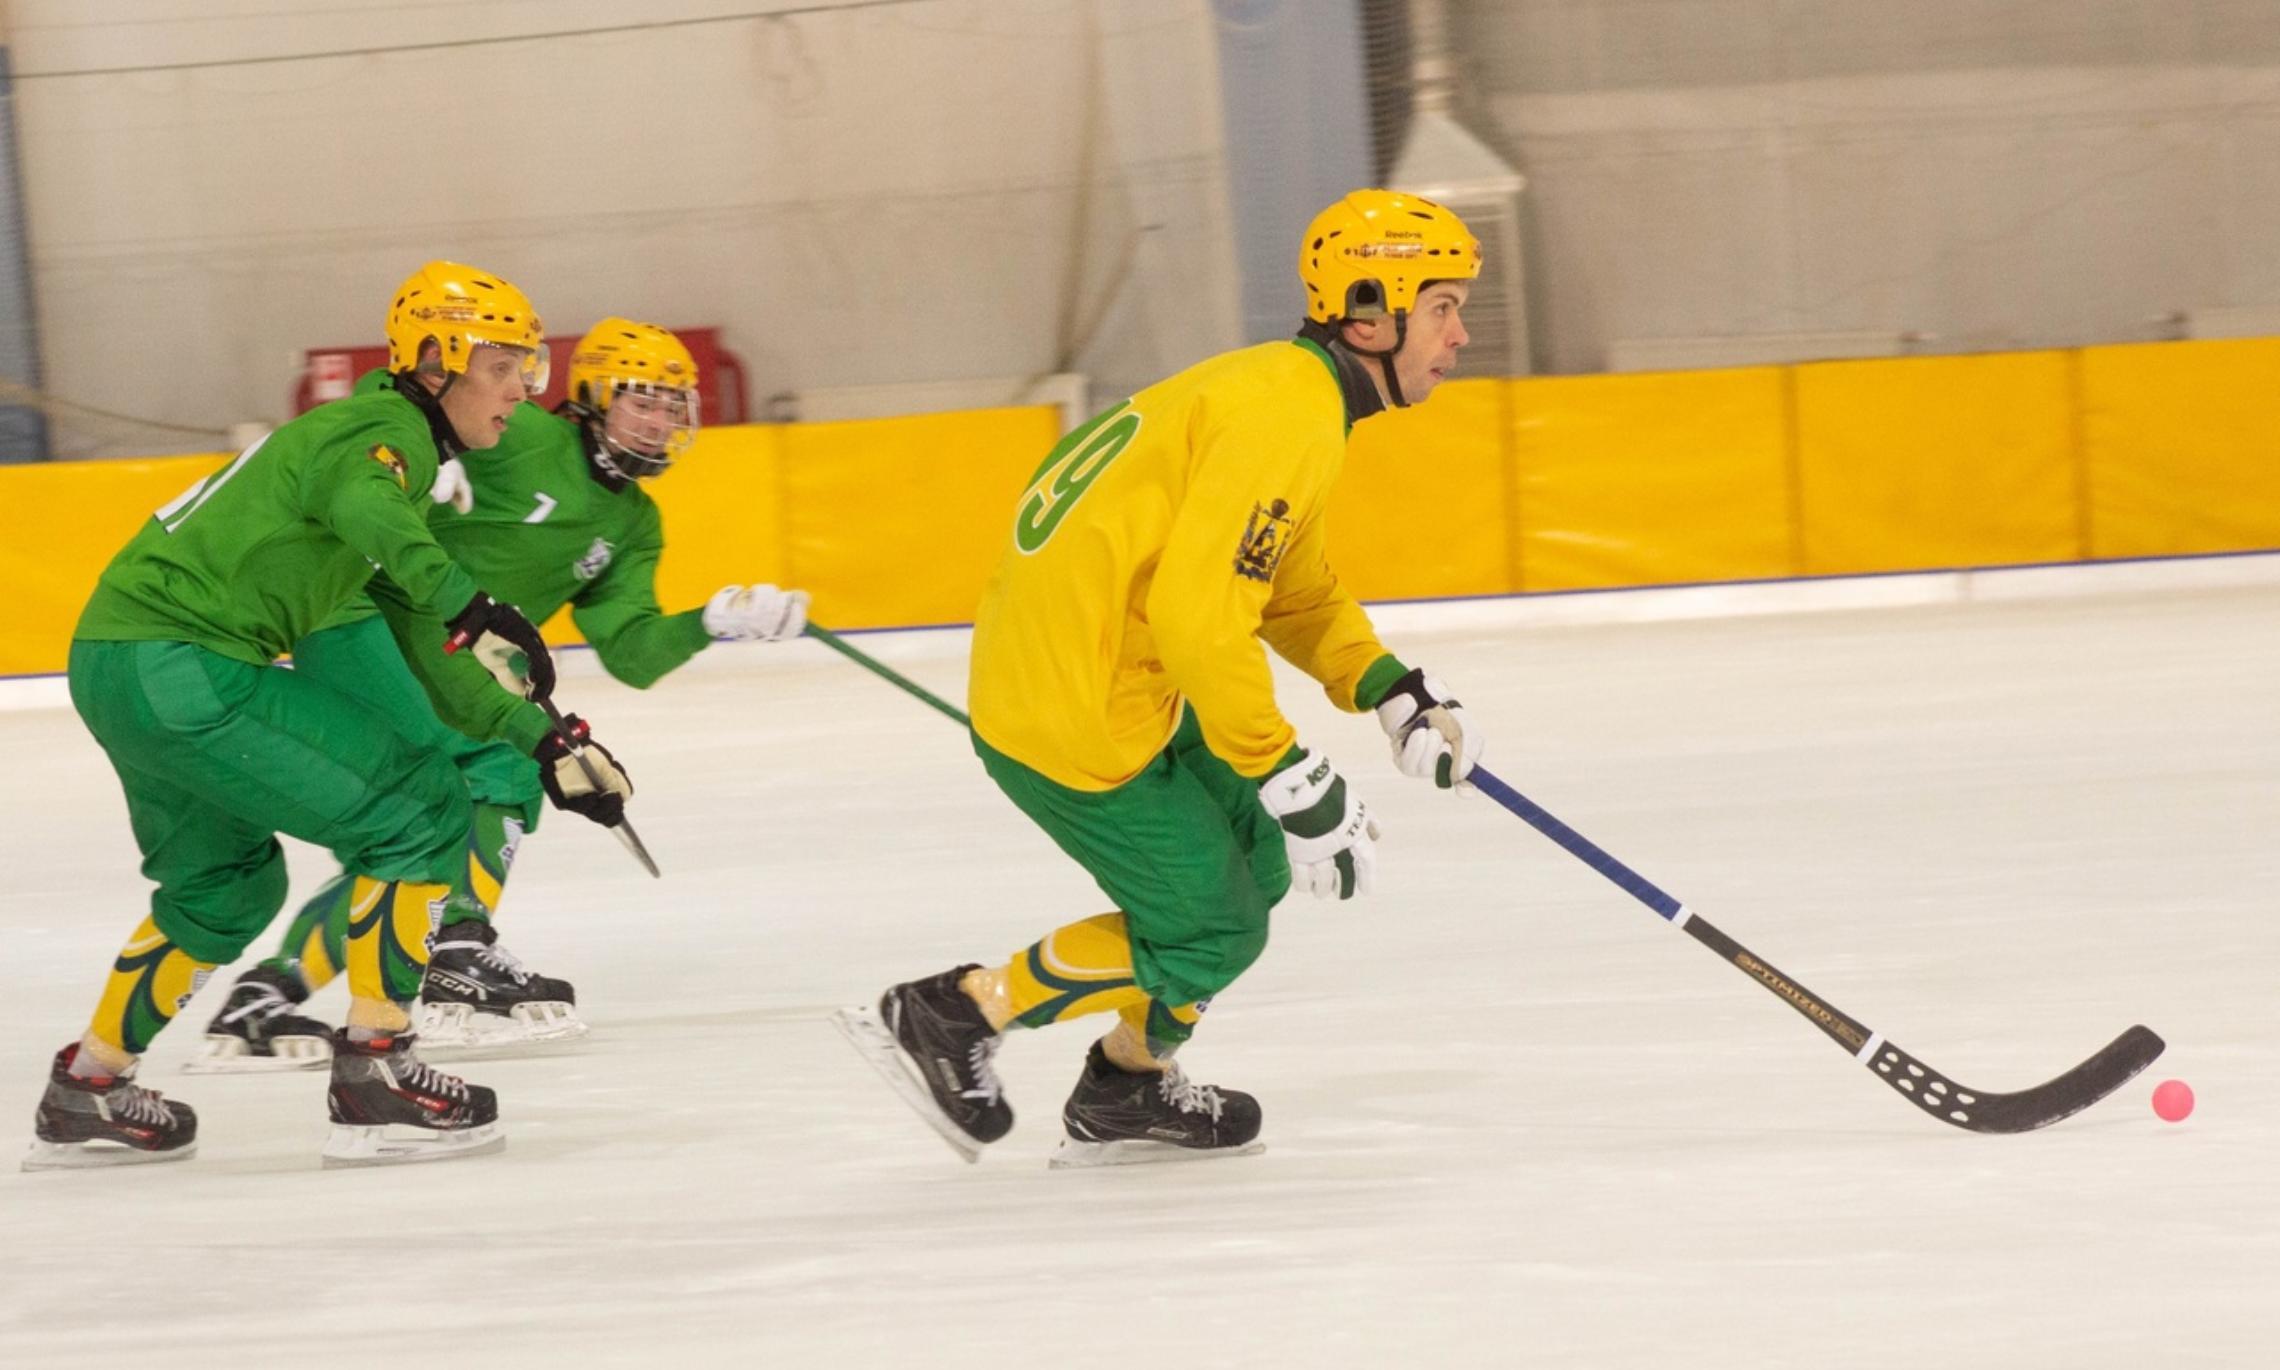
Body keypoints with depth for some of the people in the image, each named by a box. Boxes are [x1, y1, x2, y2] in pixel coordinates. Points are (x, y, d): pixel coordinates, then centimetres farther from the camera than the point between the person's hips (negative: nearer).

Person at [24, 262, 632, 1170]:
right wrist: (468, 607, -45)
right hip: (179, 664, -11)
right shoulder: (389, 432, -8)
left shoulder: (403, 445, 23)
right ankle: (373, 1078, -9)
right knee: (420, 812, -10)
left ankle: (86, 1094, 37)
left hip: (114, 666, 11)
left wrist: (546, 743, 23)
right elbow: (361, 505, -34)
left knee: (226, 883, 29)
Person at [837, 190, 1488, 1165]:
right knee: (1208, 929, 1)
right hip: (1077, 718, -10)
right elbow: (1200, 617, -28)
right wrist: (1294, 781, -22)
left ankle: (1127, 1091, 29)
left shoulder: (1282, 392, 14)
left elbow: (1298, 594, 25)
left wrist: (1395, 694, 10)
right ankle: (948, 1018, 7)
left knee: (1260, 848, 19)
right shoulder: (1285, 419, -20)